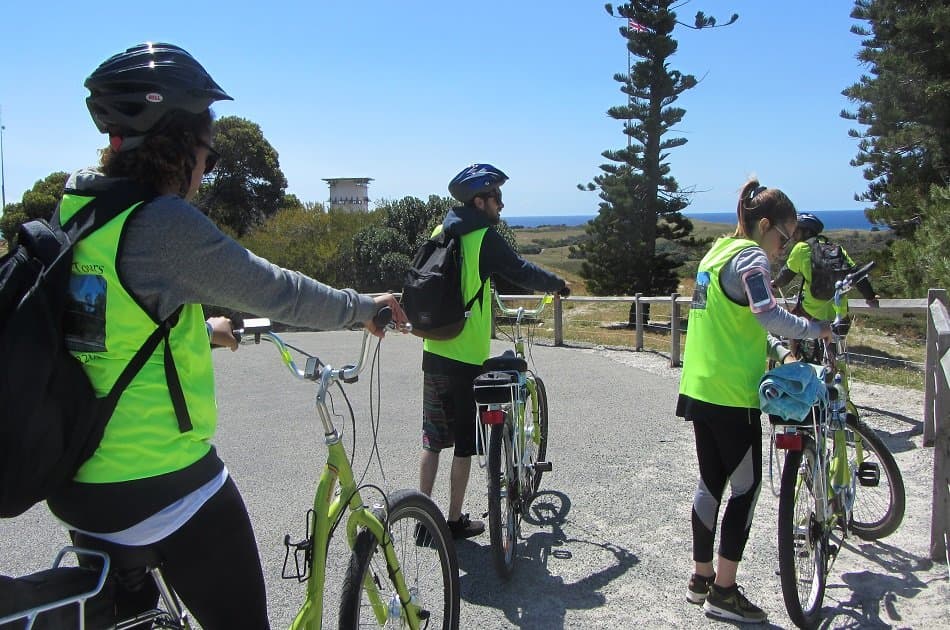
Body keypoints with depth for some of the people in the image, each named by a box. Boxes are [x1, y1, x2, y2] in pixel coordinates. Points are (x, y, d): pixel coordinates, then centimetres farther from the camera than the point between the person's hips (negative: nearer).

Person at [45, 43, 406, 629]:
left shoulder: (72, 210, 5)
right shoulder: (165, 224, -21)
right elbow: (276, 290, -13)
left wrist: (202, 329, 33)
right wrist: (365, 306, 2)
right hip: (163, 483, -9)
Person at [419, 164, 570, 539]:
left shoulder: (441, 233, 8)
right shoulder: (485, 237, -13)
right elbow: (521, 272, -4)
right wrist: (558, 285, 14)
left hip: (434, 353, 7)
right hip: (467, 358, -6)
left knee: (433, 438, 15)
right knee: (465, 442, 7)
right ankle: (455, 521, 16)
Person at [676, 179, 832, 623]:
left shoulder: (719, 252, 17)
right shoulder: (751, 258, -12)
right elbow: (769, 316, -28)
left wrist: (779, 352, 12)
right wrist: (815, 329, -13)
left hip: (699, 389, 9)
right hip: (731, 395, -9)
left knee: (711, 482, 16)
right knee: (746, 487, 2)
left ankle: (701, 578, 26)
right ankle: (724, 591, 8)